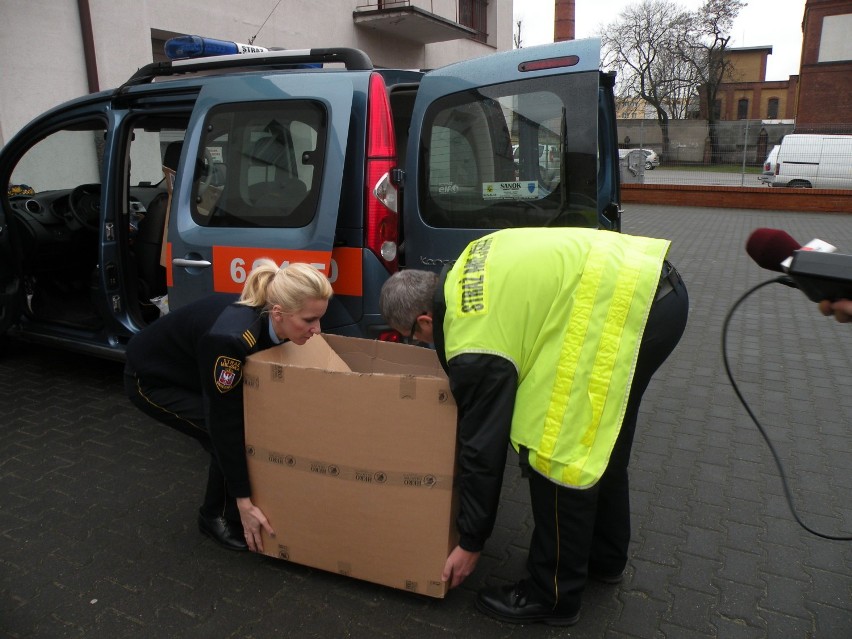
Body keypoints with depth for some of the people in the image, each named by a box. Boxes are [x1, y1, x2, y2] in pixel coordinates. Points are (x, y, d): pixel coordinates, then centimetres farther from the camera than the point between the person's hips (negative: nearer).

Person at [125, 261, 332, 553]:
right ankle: (218, 517, 8)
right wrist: (244, 501, -24)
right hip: (152, 378, -7)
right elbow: (224, 422, -31)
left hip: (191, 369, 7)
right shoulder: (231, 336, -39)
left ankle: (230, 509, 15)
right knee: (231, 435, -16)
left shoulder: (267, 323, -17)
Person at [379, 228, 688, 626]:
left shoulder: (473, 345, -11)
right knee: (599, 435, 21)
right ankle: (603, 555, 39)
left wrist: (470, 544, 9)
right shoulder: (463, 275, 13)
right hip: (653, 281, 11)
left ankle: (553, 596, 14)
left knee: (556, 448, -4)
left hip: (627, 303, -11)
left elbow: (483, 446, -4)